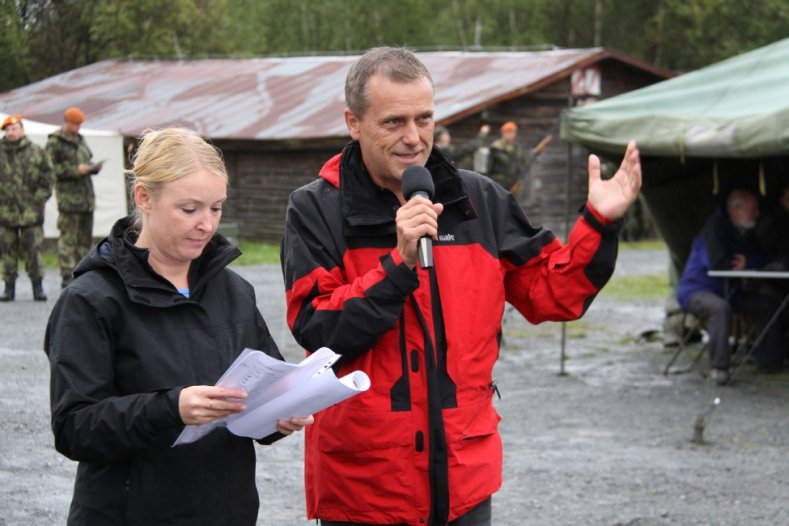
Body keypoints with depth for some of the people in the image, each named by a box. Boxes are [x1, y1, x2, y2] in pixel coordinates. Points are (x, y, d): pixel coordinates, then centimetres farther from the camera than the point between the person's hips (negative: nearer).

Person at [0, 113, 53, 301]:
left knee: (33, 250, -1)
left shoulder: (37, 152, 3)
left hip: (31, 212, -1)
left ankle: (38, 288, 6)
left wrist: (38, 200, -2)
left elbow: (47, 180, 6)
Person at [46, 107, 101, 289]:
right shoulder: (54, 143, -3)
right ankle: (66, 275, -10)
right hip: (68, 195, -7)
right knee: (68, 237, -10)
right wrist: (75, 170, -17)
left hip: (86, 193, 7)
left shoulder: (80, 140, 19)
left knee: (85, 237, 7)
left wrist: (93, 168, 5)